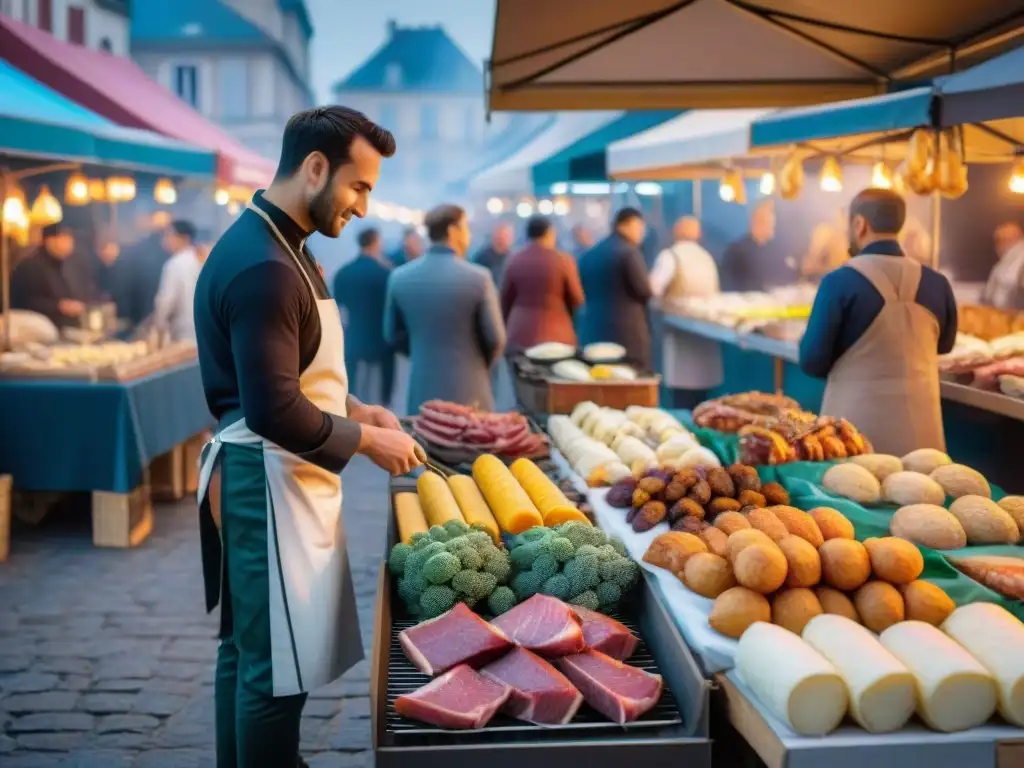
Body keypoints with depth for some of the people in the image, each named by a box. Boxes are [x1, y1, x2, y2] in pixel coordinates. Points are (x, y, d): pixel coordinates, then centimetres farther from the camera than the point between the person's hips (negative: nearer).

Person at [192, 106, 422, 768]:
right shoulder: (265, 266, -22)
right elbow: (273, 412, -26)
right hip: (268, 482, -11)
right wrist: (365, 439, -13)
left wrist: (355, 408, 7)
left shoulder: (278, 247, 11)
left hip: (272, 477, 11)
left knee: (248, 651, 20)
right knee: (276, 668, 0)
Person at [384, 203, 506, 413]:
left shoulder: (400, 277, 0)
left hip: (422, 390, 4)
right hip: (468, 390, -3)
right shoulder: (478, 277, -10)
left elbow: (393, 335, 8)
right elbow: (495, 339, -6)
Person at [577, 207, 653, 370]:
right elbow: (645, 291, -9)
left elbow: (582, 292, 16)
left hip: (594, 333, 7)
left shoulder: (588, 255, 12)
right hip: (627, 333, -7)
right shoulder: (629, 252, -10)